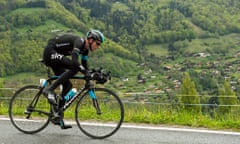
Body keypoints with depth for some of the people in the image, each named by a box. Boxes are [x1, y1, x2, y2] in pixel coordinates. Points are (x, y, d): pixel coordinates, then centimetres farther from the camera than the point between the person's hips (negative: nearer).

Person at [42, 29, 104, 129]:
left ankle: (58, 117, 8)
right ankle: (49, 90, -22)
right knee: (74, 67, -27)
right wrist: (87, 73, -39)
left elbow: (84, 66, 13)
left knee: (67, 85, 3)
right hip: (50, 52, -10)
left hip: (55, 57, 10)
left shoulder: (85, 49, 5)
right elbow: (74, 61, -38)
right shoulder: (79, 42, -23)